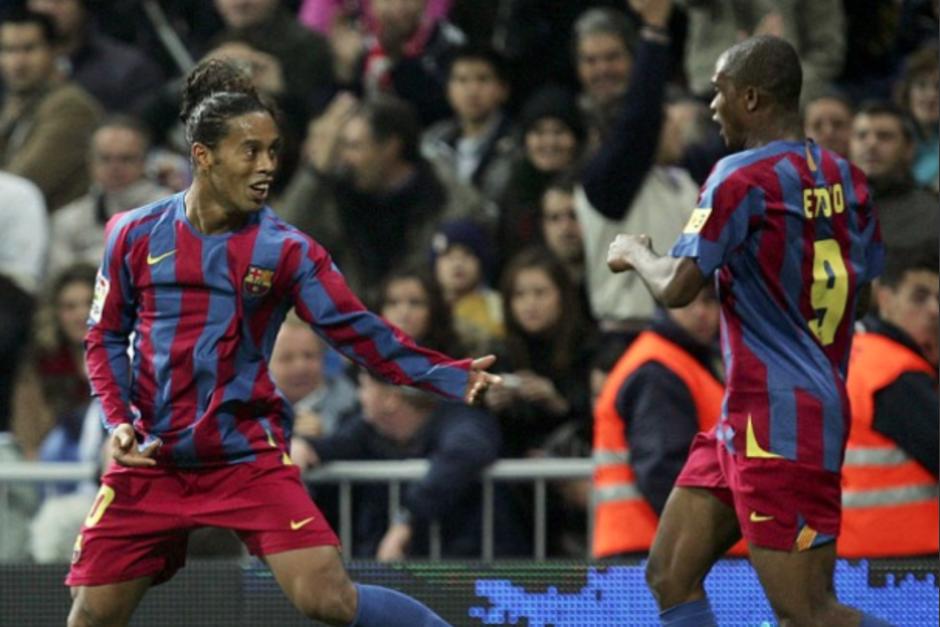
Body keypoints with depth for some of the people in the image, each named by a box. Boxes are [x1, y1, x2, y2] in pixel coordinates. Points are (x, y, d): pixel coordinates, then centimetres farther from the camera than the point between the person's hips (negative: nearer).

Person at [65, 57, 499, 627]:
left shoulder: (287, 251, -4)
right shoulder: (136, 236, 0)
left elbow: (361, 333, -11)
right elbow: (106, 337, 10)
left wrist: (453, 377, -24)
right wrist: (119, 421, -5)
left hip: (250, 457, -2)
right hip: (150, 459, 2)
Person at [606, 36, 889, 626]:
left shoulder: (743, 177, -15)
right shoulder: (844, 177, 9)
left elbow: (677, 287, -17)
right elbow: (866, 275, 18)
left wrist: (634, 252, 4)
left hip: (779, 423, -9)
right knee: (671, 575, 10)